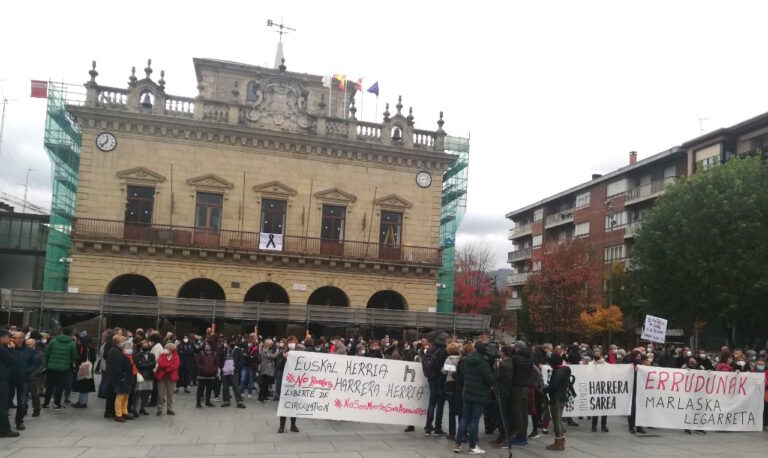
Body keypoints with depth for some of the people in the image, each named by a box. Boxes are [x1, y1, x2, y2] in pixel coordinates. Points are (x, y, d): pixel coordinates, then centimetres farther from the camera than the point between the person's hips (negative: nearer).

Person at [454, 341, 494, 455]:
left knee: (464, 419, 12)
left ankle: (457, 444, 12)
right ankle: (472, 447, 8)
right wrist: (488, 386, -1)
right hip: (479, 394, -5)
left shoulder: (467, 359, 1)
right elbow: (489, 378, -20)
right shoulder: (482, 361, -17)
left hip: (467, 393, 6)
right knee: (474, 420, 1)